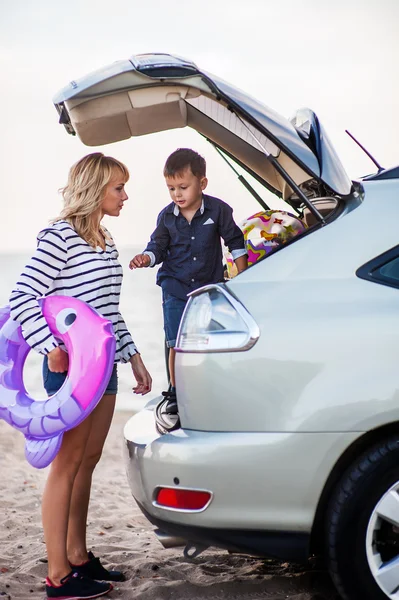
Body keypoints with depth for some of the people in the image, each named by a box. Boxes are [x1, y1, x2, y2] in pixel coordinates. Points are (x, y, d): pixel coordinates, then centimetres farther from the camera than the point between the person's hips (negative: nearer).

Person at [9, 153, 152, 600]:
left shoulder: (105, 242, 14)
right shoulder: (59, 237, -12)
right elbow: (22, 299, -17)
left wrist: (133, 357, 16)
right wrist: (52, 348, -26)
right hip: (70, 366, -8)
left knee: (87, 463, 13)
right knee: (66, 466, -4)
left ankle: (78, 556, 24)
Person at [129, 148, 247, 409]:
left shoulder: (218, 210, -7)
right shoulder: (167, 216, -2)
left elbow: (235, 242, 3)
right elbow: (158, 246, 7)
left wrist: (242, 277, 3)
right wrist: (147, 258, -15)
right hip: (176, 289, 1)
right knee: (177, 344, -1)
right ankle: (176, 394, 11)